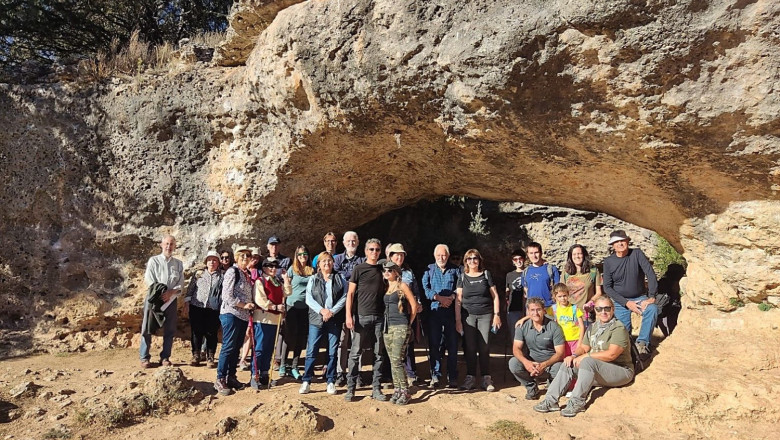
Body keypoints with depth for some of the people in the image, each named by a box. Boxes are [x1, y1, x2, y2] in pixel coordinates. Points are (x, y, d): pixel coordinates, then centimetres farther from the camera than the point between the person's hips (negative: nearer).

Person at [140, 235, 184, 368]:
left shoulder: (178, 264, 10)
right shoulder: (153, 260, 5)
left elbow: (180, 284, 4)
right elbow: (149, 281, -5)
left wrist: (171, 292, -15)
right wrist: (159, 294, -17)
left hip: (171, 299, 2)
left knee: (169, 330, 4)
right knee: (147, 329, -1)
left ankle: (165, 357, 14)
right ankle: (145, 358, 8)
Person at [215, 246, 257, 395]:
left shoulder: (247, 274, 14)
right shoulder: (232, 271, -9)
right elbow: (227, 296, -15)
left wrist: (250, 306, 7)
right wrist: (244, 305, -13)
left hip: (243, 315, 8)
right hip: (231, 314, -8)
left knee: (236, 347, 12)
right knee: (228, 347, -6)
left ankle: (231, 377, 21)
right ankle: (220, 380, 2)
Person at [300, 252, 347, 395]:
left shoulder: (340, 278, 9)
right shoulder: (313, 279, 10)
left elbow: (344, 297, 0)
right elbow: (309, 299, 1)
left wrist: (332, 311, -11)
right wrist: (322, 310, -13)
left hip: (335, 320, 0)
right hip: (316, 319, 0)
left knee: (333, 352, 4)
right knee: (311, 351, -3)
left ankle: (331, 382, 13)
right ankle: (306, 381, 5)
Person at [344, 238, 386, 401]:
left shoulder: (383, 269, 12)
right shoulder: (359, 269, 1)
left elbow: (386, 291, 16)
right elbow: (350, 293, -1)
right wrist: (349, 316, -10)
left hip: (379, 316, 4)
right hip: (361, 316, -3)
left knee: (379, 354, 6)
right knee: (355, 353, -1)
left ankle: (376, 388, 15)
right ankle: (350, 388, 9)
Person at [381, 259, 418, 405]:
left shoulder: (402, 285, -3)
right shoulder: (386, 287, 14)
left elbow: (414, 305, -3)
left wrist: (409, 323, 1)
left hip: (401, 327, -7)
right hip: (388, 327, 7)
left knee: (396, 360, -12)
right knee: (392, 361, 8)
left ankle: (405, 392, -3)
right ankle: (397, 390, 16)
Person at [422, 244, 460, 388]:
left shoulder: (455, 270, 11)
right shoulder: (429, 269, 9)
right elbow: (424, 287, -3)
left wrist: (451, 297, -15)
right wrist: (439, 298, -13)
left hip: (451, 311, 0)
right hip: (434, 311, 0)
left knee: (452, 344, 2)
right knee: (434, 344, 1)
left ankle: (453, 377, 10)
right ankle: (435, 375, 10)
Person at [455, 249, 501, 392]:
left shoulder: (486, 275, 5)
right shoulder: (462, 277, 7)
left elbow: (495, 296, 6)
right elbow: (458, 299, 5)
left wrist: (497, 314, -1)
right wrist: (457, 319, 0)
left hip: (485, 315, -1)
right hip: (468, 316, 1)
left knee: (484, 347, -1)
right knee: (469, 348, 1)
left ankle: (486, 378, 8)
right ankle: (470, 378, 11)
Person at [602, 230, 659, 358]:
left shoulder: (637, 254, -8)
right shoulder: (608, 262, -7)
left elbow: (650, 274, -14)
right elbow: (607, 287, -7)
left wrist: (651, 297, -24)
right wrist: (626, 303, -15)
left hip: (640, 297, 0)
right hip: (620, 301, 0)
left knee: (652, 309, -31)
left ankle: (642, 342, -20)